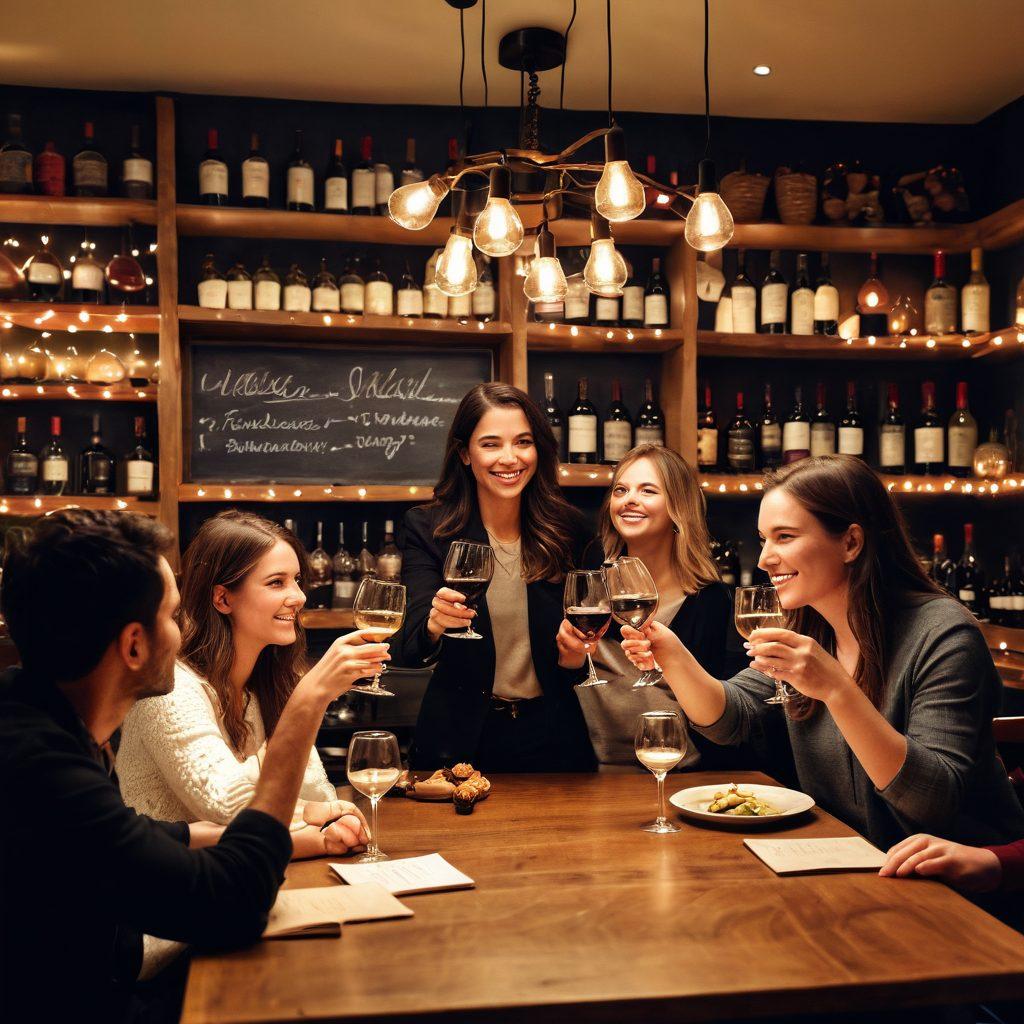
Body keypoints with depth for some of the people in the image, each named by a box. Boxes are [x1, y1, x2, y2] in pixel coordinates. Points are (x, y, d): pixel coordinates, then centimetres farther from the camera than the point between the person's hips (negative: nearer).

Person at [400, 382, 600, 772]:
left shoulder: (568, 529, -5)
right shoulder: (426, 528, -9)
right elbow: (413, 649, -17)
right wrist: (435, 625, -38)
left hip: (551, 737, 2)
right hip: (460, 739, -1)